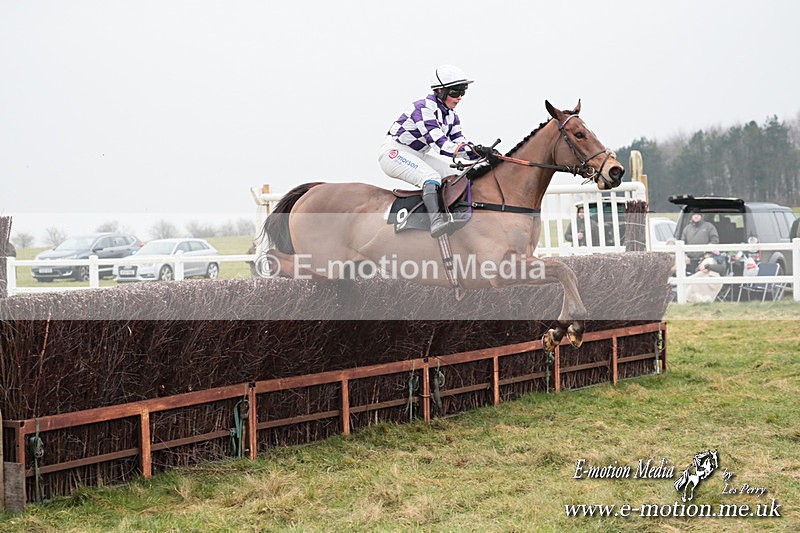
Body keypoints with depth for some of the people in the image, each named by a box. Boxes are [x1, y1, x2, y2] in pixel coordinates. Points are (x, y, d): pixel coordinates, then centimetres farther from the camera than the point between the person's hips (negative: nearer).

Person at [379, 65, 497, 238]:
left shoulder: (451, 116, 4)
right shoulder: (424, 109, -25)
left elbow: (461, 144, -1)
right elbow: (442, 145, -34)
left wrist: (485, 153, -20)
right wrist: (477, 150, -41)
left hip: (418, 156, 10)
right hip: (394, 152, -10)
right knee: (432, 177, -32)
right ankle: (437, 221, -49)